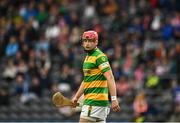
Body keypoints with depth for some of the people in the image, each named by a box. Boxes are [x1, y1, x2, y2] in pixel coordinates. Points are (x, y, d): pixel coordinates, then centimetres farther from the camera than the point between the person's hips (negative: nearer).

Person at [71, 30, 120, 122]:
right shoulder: (88, 57, 20)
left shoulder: (100, 56, -11)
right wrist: (76, 97, 22)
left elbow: (110, 78, -19)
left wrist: (114, 99, -27)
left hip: (96, 100, -10)